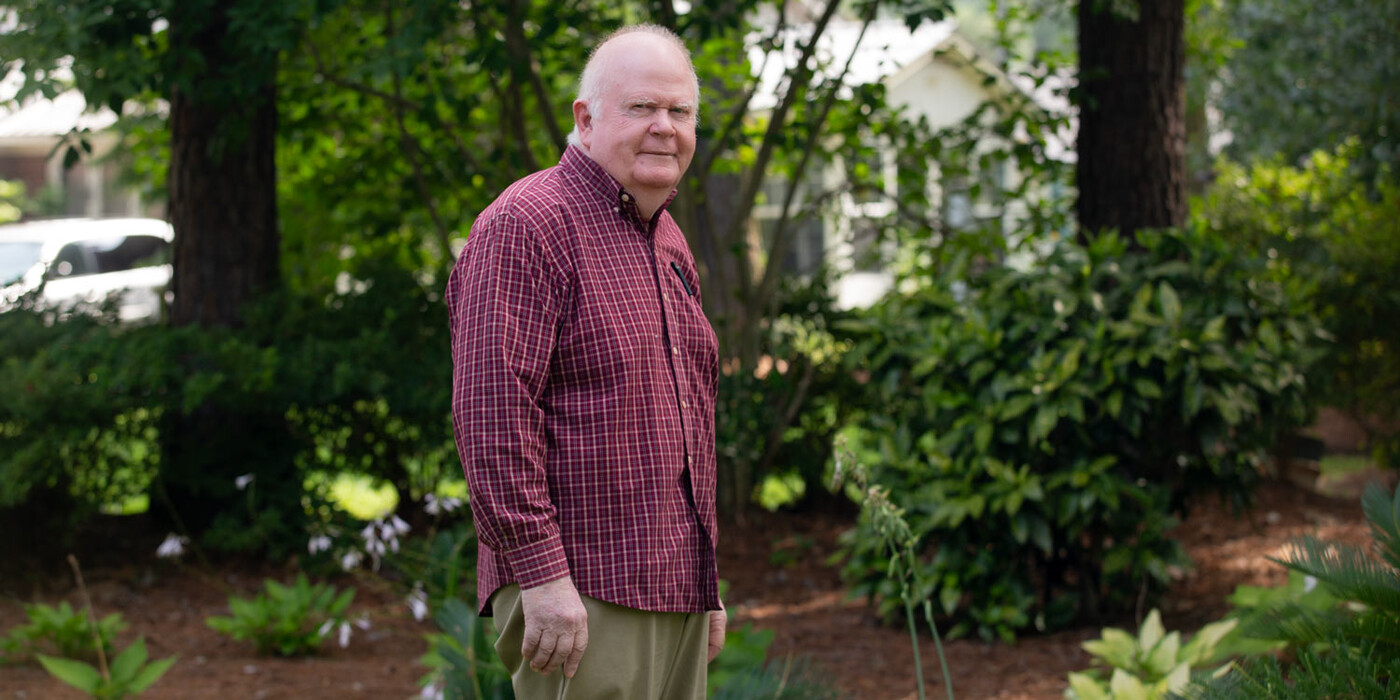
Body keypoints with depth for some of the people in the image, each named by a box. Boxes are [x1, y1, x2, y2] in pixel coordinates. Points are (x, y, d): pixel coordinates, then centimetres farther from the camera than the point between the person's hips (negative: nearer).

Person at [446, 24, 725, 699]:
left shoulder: (670, 245, 18)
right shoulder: (526, 226, -10)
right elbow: (493, 412, -18)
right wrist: (542, 573, -22)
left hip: (675, 591, 9)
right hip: (580, 592, -9)